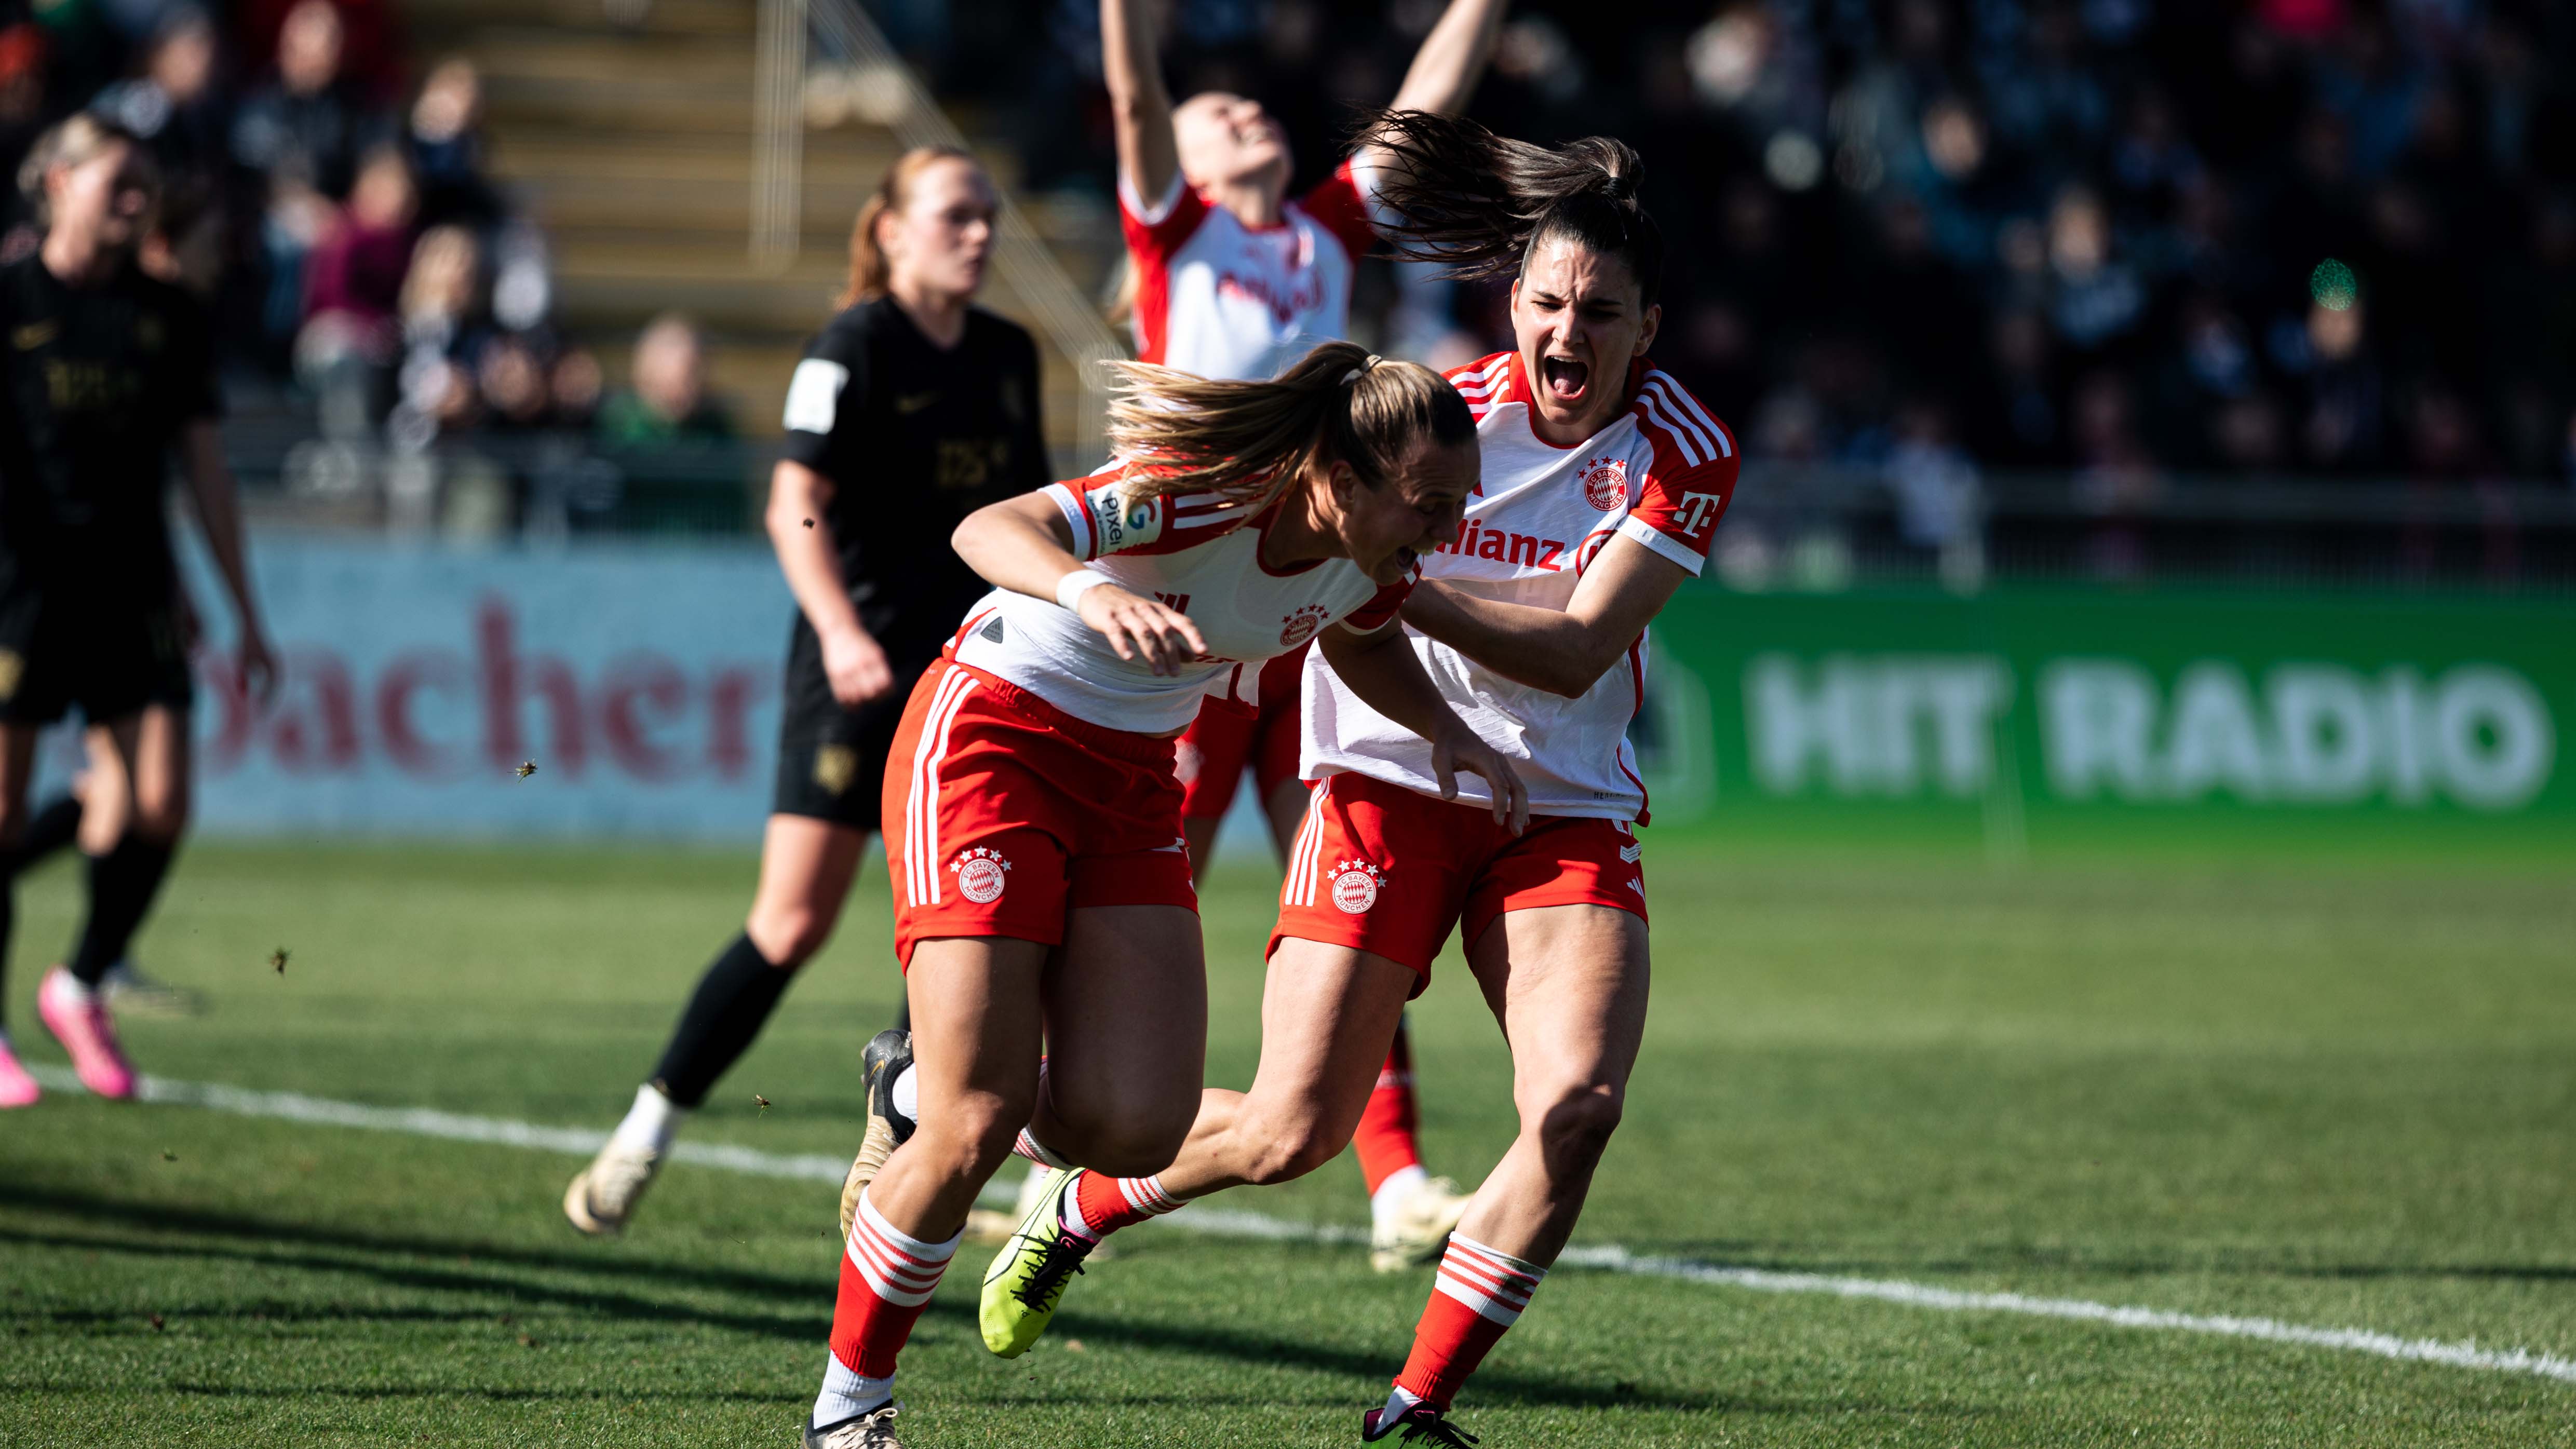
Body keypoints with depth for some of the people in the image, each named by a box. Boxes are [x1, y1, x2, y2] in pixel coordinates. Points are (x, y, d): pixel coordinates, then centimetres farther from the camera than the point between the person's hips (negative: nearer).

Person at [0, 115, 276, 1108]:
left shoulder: (169, 319, 10)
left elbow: (206, 469, 13)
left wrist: (246, 615, 13)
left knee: (160, 806, -8)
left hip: (133, 589, 4)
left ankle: (81, 989, 14)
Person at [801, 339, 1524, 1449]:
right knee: (974, 1130, -14)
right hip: (989, 742, -7)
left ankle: (919, 1094, 21)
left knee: (1136, 1130, -10)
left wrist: (1445, 730, 1)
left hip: (1129, 789, 7)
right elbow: (990, 531, -41)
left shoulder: (1372, 555, -6)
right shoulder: (1194, 498, -28)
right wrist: (1092, 595, -61)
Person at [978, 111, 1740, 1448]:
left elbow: (1574, 652, -18)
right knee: (1290, 1131, -7)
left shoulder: (1685, 456, -9)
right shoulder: (1440, 408, -9)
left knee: (1579, 1106, -21)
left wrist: (1396, 586, -29)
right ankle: (1075, 1213, 25)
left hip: (1567, 818, 1)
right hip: (1390, 785, -1)